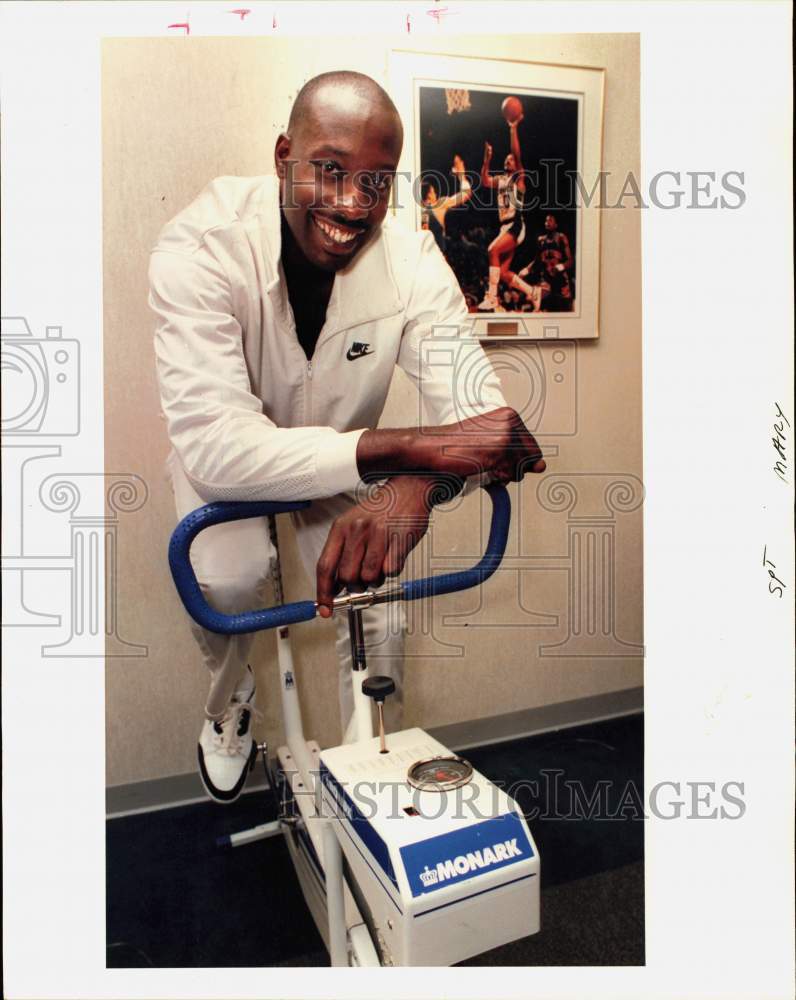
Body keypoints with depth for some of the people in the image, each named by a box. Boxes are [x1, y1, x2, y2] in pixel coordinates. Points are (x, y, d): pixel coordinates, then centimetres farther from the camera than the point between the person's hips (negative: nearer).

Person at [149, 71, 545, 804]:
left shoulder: (411, 259, -24)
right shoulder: (200, 248, -34)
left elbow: (474, 405, -29)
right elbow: (217, 444, -44)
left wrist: (413, 485, -54)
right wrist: (414, 445, -54)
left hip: (345, 462, 2)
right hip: (228, 465, -2)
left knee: (378, 626, -6)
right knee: (227, 580, -28)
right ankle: (230, 704, 10)